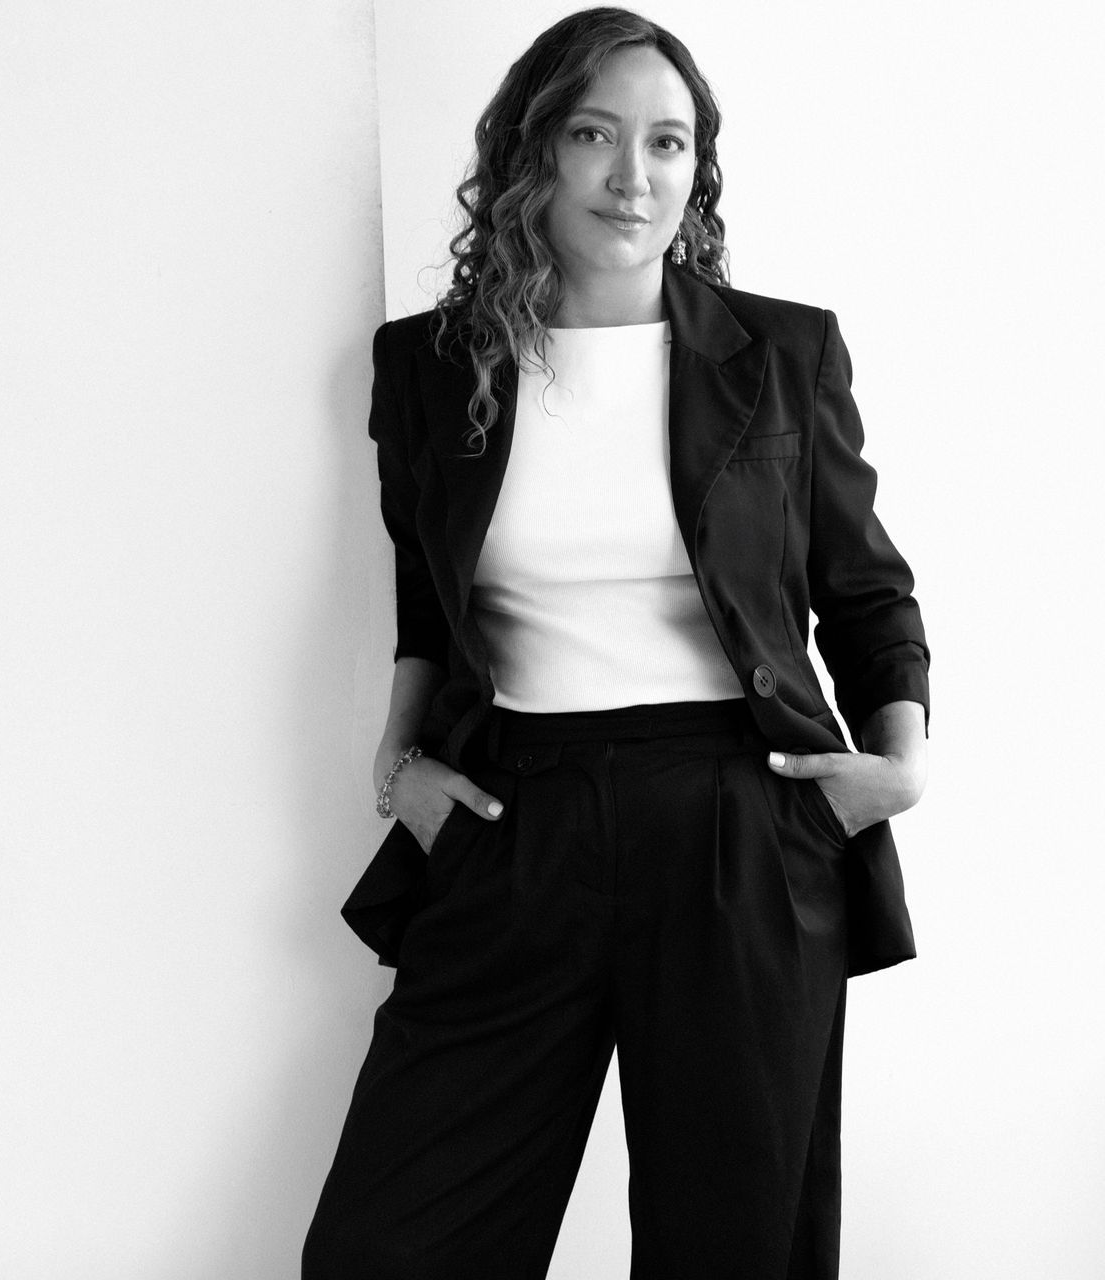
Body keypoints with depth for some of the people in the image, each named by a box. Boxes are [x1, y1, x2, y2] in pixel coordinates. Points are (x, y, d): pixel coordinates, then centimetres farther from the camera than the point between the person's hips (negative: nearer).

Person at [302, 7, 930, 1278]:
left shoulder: (783, 354, 3)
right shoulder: (429, 363, 6)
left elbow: (868, 591, 13)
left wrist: (902, 755, -2)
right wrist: (397, 753, 7)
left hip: (743, 842, -1)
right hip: (511, 839, 1)